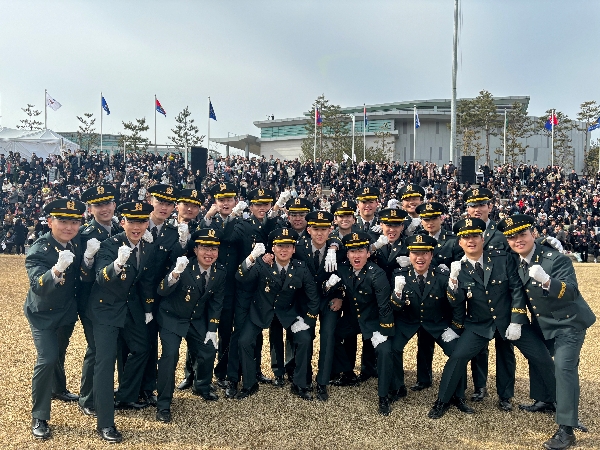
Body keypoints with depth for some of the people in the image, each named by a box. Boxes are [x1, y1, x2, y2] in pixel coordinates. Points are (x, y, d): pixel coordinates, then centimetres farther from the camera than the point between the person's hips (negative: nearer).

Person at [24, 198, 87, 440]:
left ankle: (58, 388, 52)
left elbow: (86, 275, 0)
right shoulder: (38, 251, -26)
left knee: (59, 354, 24)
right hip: (43, 314, -5)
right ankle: (39, 418, 2)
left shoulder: (79, 243, -10)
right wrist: (58, 268, -54)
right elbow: (38, 286, -38)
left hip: (68, 312, 5)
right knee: (47, 359, -14)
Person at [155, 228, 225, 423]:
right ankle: (163, 405, -4)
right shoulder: (184, 266, -26)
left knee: (208, 351, 5)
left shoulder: (220, 272, -11)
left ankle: (202, 388, 35)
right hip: (172, 318, -5)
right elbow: (162, 291, -36)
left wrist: (212, 329, -1)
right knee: (170, 354, -18)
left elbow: (216, 302, 1)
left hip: (198, 320, 5)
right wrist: (175, 274, -55)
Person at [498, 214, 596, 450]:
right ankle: (545, 400, 43)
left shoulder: (556, 258, -23)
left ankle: (566, 430, -13)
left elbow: (572, 291, -34)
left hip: (569, 322, -7)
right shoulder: (516, 263, -3)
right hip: (542, 325, 8)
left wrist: (546, 280, -50)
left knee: (564, 366, -17)